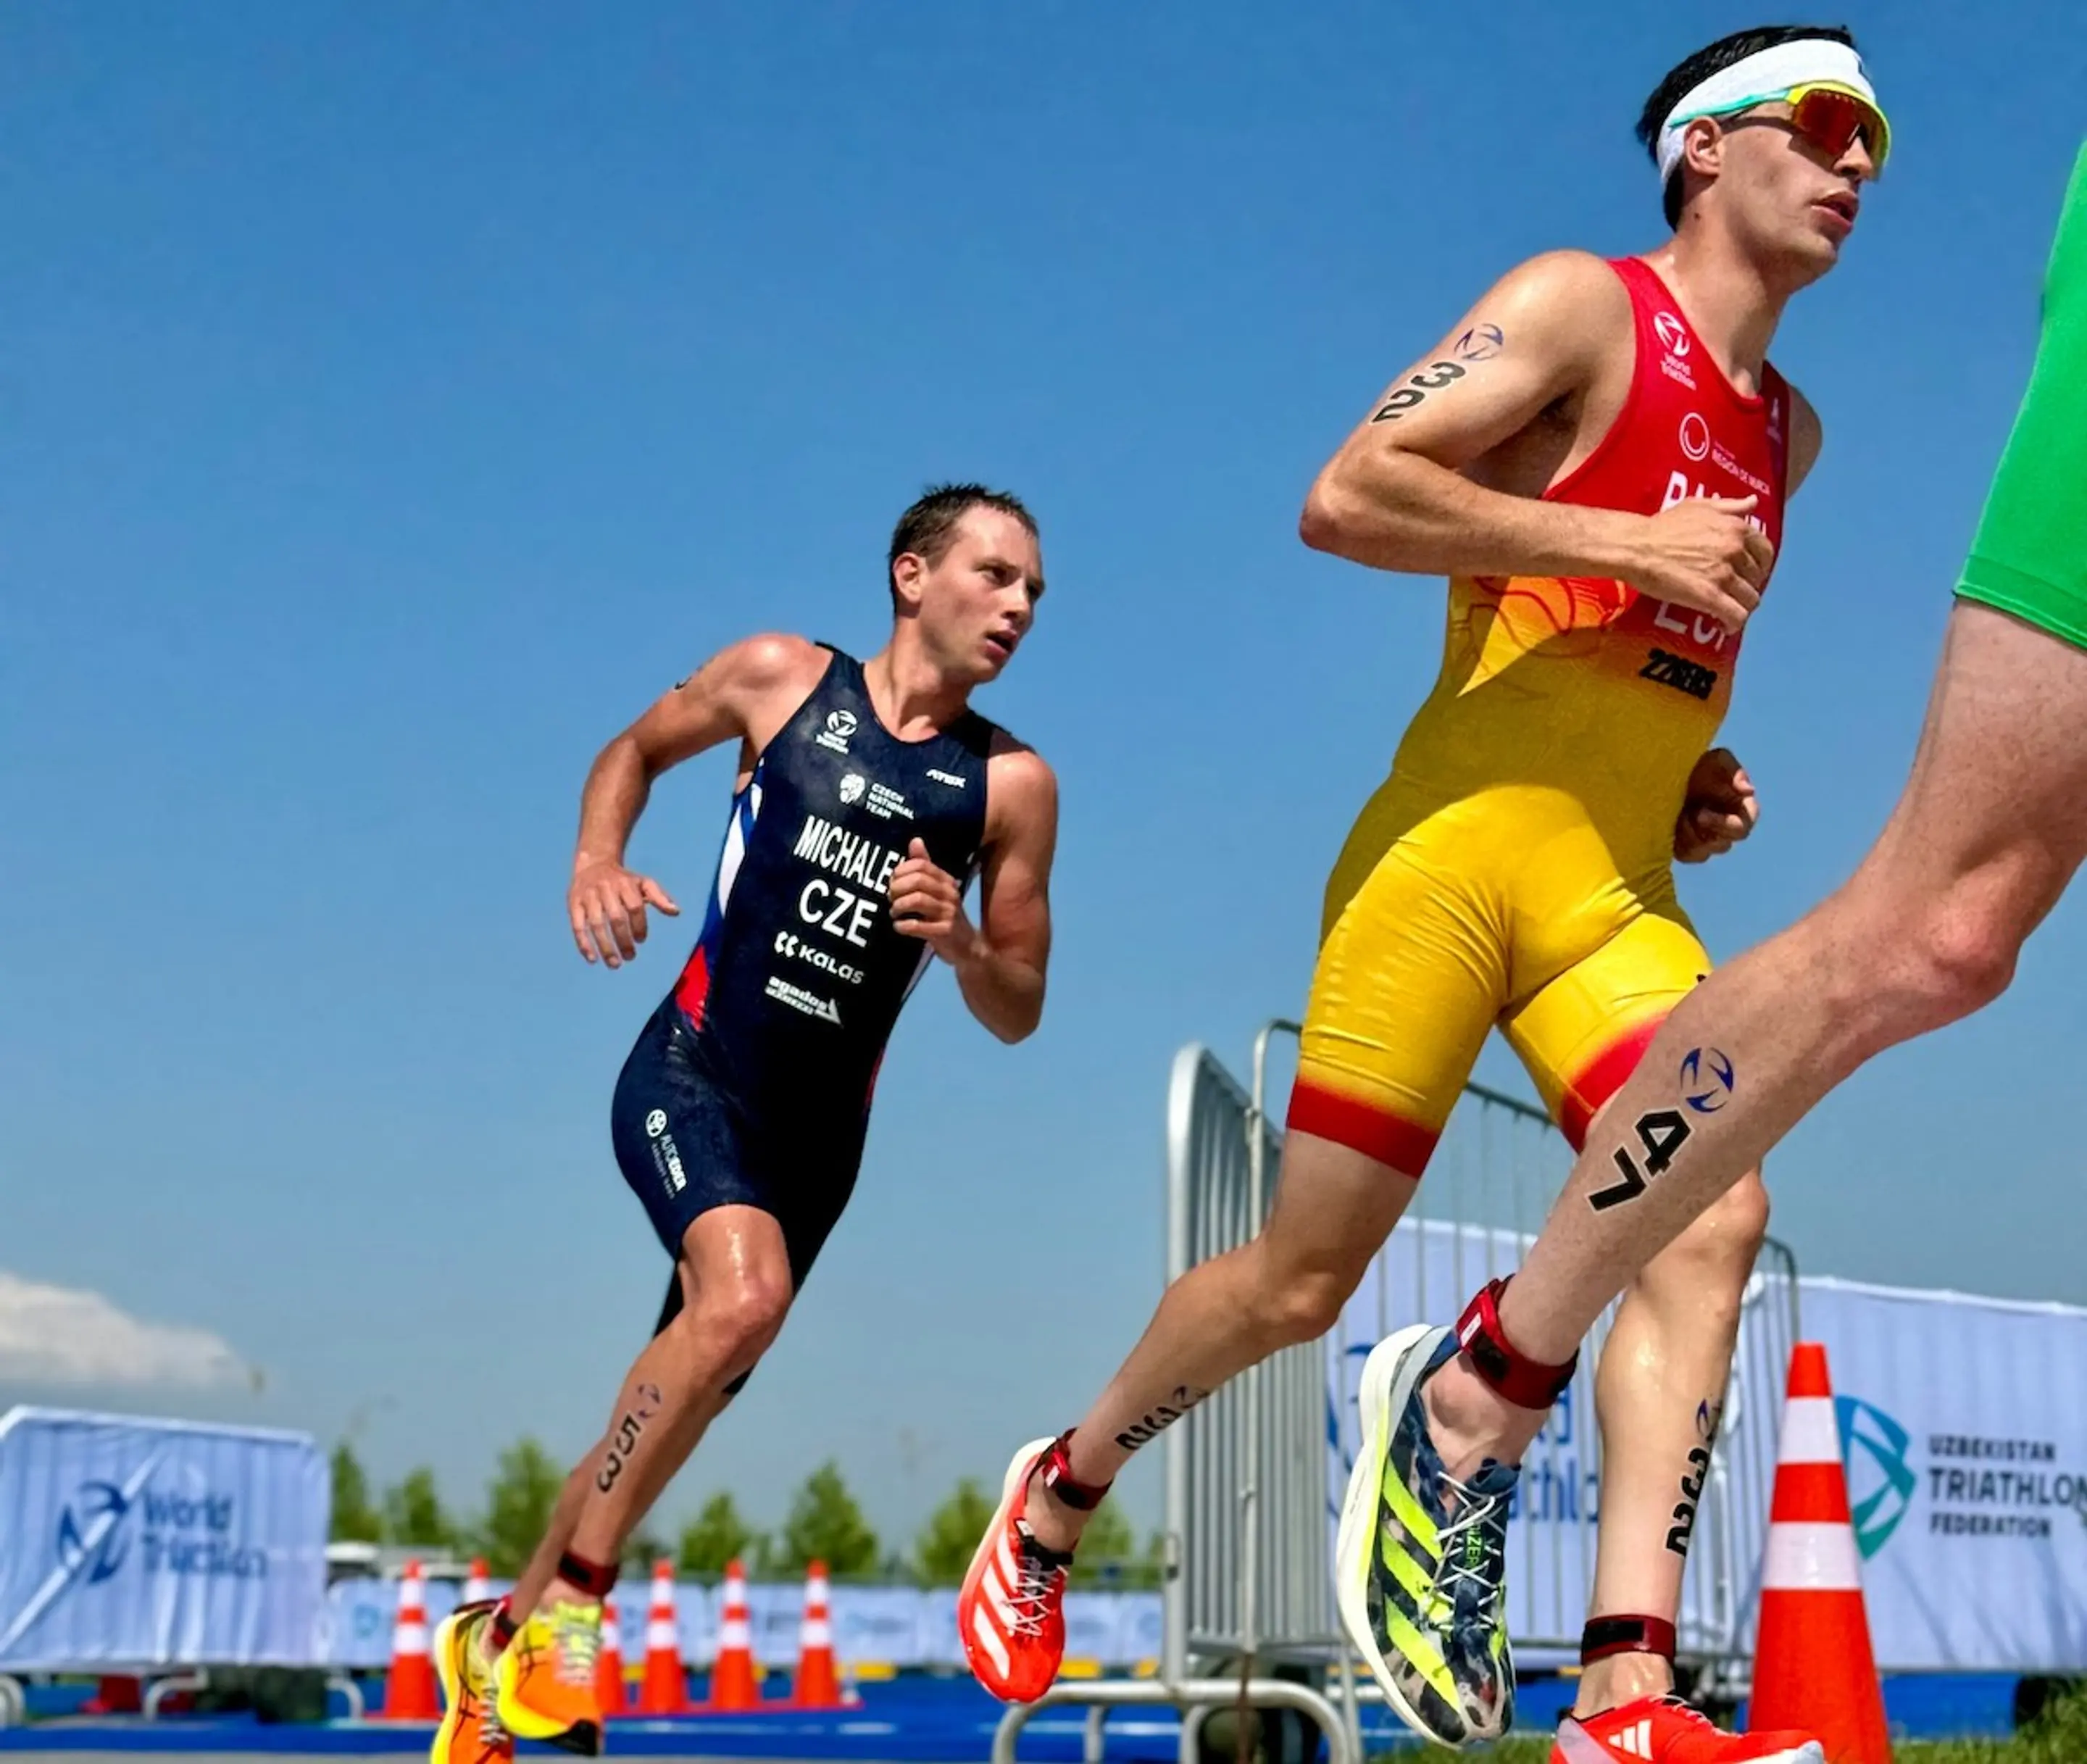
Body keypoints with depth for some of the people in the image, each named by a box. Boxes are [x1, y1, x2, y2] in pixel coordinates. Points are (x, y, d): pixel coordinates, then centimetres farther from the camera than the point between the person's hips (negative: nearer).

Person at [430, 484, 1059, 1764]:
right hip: (692, 1071, -3)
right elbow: (637, 748, 18)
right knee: (746, 1293, -31)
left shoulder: (1013, 784, 1)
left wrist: (960, 942, -16)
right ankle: (576, 1597, -14)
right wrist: (598, 859, -2)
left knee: (667, 1412, 8)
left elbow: (1018, 1016, 6)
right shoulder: (779, 677, 0)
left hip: (818, 1131, 3)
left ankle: (502, 1636, 29)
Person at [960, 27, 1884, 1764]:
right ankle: (1061, 1491, 27)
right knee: (1304, 1279, 0)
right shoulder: (1582, 305, -3)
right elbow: (1346, 496, -15)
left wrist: (1690, 783, 14)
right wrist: (1624, 538, -17)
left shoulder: (1786, 431, 20)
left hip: (1621, 899, 6)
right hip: (1454, 849, -6)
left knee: (1711, 1219, -18)